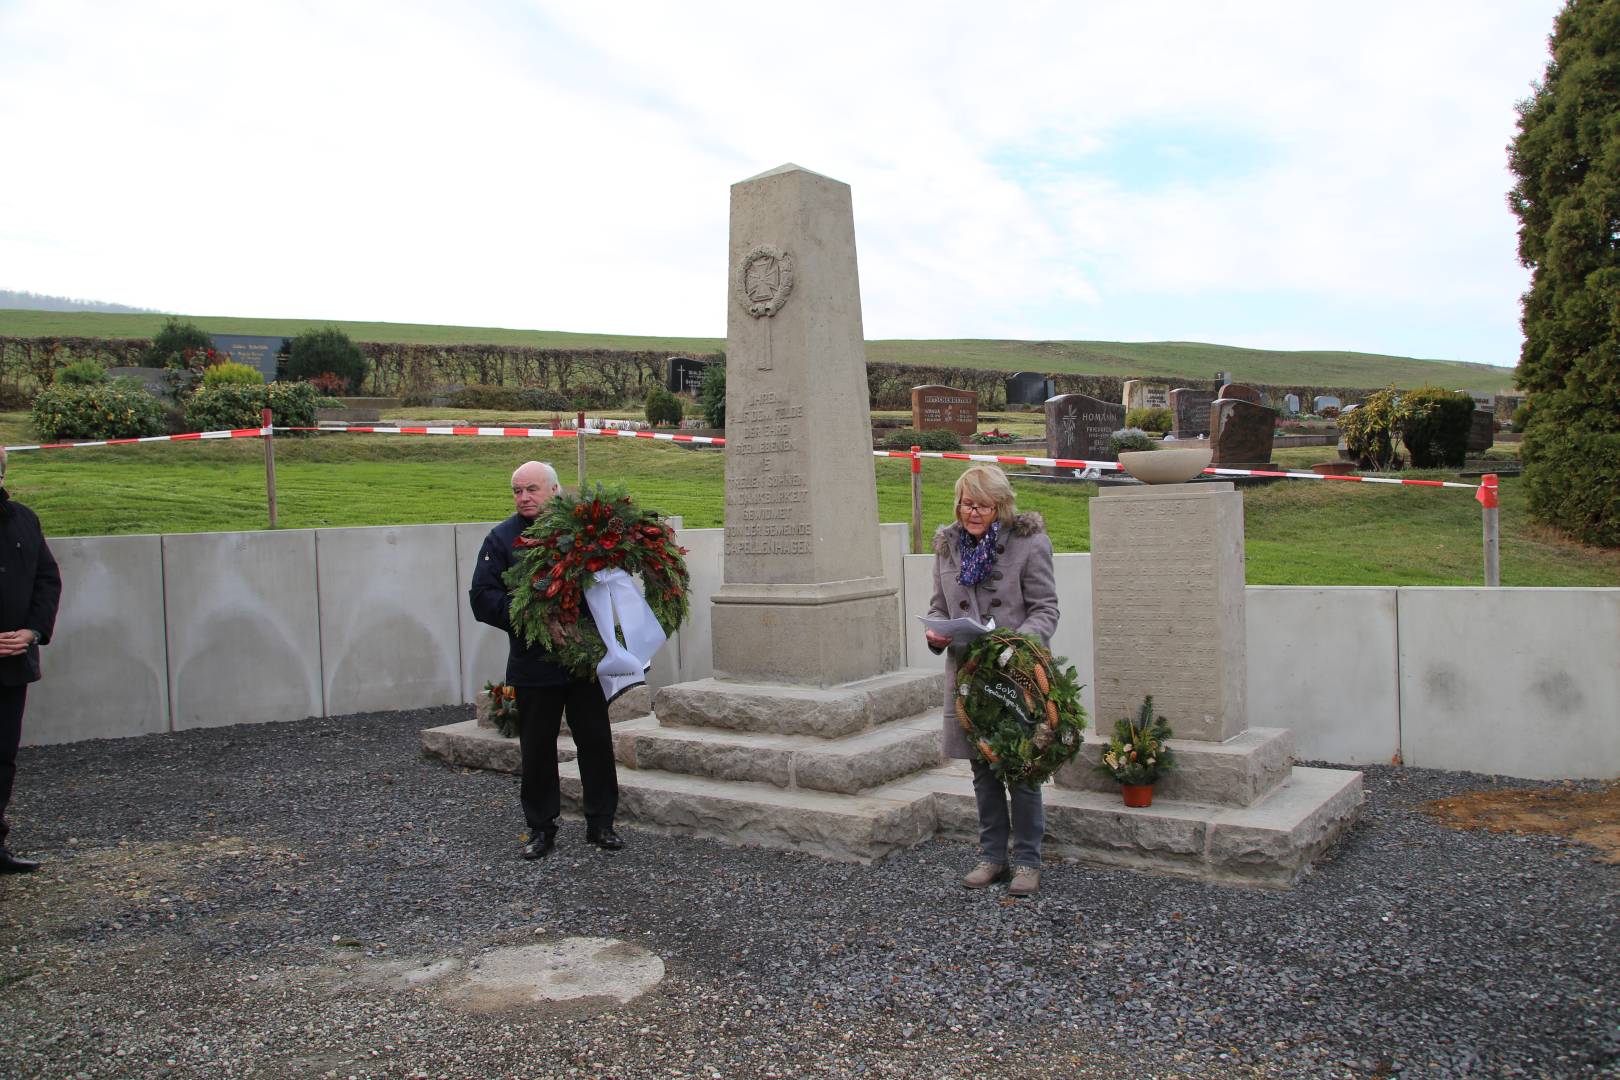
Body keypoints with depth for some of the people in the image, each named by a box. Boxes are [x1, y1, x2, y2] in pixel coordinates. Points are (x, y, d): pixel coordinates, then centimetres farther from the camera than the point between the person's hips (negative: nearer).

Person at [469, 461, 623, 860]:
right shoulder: (501, 538, 1)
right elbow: (482, 598, -6)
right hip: (532, 664, 0)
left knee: (596, 742, 6)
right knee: (537, 749, 9)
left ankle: (601, 823, 20)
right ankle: (541, 829, 23)